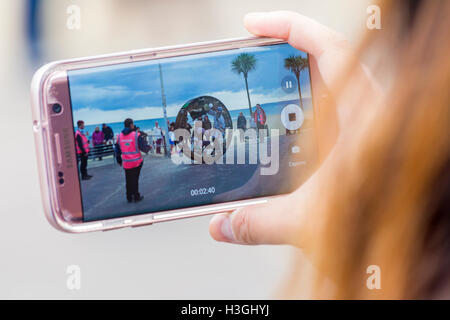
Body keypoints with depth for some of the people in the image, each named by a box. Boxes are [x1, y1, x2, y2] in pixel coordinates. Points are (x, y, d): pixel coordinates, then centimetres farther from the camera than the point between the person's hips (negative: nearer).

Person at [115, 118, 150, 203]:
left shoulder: (119, 136, 0)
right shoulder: (136, 135, -13)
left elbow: (117, 150, 7)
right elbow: (143, 148, -13)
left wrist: (119, 160, 21)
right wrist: (148, 148, 10)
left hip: (126, 163, 3)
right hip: (136, 162, -3)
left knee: (128, 180, 13)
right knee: (135, 179, 5)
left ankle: (129, 197, 20)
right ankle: (136, 197, 12)